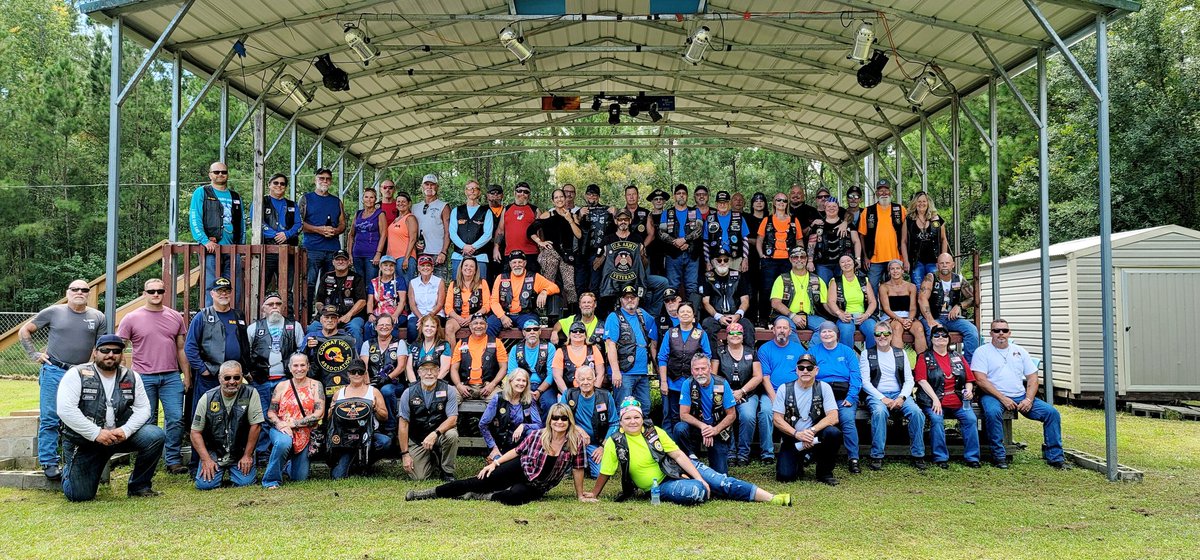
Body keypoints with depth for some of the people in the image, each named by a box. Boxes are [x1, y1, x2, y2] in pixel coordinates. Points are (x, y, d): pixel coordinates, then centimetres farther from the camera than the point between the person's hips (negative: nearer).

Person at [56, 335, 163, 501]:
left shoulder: (131, 377, 4)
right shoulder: (77, 374, -8)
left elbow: (143, 408, 1)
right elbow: (65, 409, -18)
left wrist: (125, 430, -18)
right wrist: (97, 433, -23)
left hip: (120, 435, 3)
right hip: (84, 440, -3)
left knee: (155, 435, -22)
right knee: (80, 495, -7)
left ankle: (139, 486, -3)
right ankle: (69, 470, 30)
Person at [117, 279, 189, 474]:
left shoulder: (175, 317, 9)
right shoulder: (131, 318, 1)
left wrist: (187, 375, 11)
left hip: (171, 377, 2)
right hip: (144, 378, -2)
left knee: (176, 419, -4)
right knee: (147, 423, 6)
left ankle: (173, 460, 6)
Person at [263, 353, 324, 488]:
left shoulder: (315, 385, -2)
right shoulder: (282, 387, 2)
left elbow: (319, 413, -10)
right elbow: (271, 412, 3)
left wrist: (292, 424, -15)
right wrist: (280, 424, -20)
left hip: (304, 436, 1)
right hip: (281, 431, -1)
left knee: (300, 478, 4)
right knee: (284, 442, -39)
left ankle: (286, 464, 40)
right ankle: (271, 480, -19)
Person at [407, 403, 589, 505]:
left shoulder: (576, 441, -13)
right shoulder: (537, 435, -9)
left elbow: (577, 468, -6)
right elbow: (517, 451, 3)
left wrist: (580, 496, -1)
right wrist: (495, 463, -4)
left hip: (536, 487, -1)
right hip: (521, 469, 1)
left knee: (513, 497, -34)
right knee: (482, 481, -13)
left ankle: (479, 496, -9)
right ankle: (433, 492, -7)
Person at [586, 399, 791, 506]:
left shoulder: (654, 432, -5)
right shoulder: (614, 443, -12)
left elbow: (679, 455, -6)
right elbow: (605, 473, -2)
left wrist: (699, 478, -13)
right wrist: (594, 495, 1)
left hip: (678, 469, 3)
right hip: (660, 485, -3)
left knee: (719, 481, -13)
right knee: (696, 492, -31)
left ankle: (770, 498, -9)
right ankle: (708, 491, 6)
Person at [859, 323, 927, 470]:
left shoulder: (901, 353, 15)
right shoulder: (867, 354, 7)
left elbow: (909, 380, 9)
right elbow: (865, 382, -1)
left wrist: (902, 398, -9)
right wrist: (882, 398, -13)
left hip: (899, 394, 3)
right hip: (876, 395, -2)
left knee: (917, 412, -27)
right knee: (880, 412, -36)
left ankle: (918, 455, -16)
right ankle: (877, 457, -29)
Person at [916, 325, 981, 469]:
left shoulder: (958, 357, 20)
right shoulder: (924, 357, 9)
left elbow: (969, 380, 20)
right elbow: (922, 380, -3)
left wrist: (969, 390, -3)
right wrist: (935, 399, -14)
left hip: (958, 400, 3)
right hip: (934, 399, -3)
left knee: (971, 419, -21)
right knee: (937, 420, -30)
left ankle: (972, 457, -12)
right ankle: (940, 458, -21)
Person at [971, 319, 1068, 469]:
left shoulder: (1020, 351, 16)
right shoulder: (982, 352, 2)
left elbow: (1032, 378, 12)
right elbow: (981, 380, -9)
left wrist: (1029, 399, -6)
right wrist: (1002, 398, -17)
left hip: (1020, 396, 5)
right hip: (993, 395, -5)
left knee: (1052, 412, -13)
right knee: (992, 412, -38)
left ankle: (1054, 457, -5)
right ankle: (998, 456, -26)